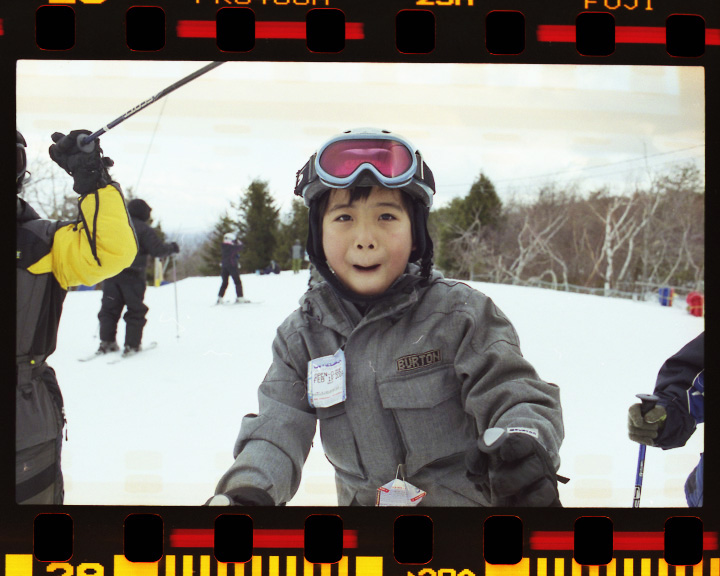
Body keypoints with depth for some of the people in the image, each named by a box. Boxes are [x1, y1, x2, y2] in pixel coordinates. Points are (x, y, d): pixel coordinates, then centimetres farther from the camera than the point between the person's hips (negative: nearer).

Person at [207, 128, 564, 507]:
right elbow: (278, 428, -2)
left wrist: (522, 450, -34)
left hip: (471, 496, -2)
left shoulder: (458, 315, -8)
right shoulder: (302, 336, 2)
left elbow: (513, 396, -12)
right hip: (363, 502, 2)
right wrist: (246, 490, -20)